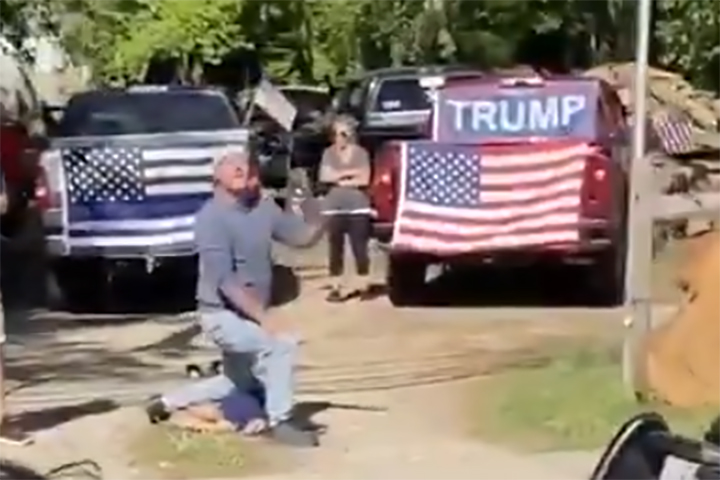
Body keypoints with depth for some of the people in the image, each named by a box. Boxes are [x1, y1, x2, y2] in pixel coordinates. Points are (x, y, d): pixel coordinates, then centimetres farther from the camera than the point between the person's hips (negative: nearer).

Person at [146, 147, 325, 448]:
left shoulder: (263, 208, 1)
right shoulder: (212, 217, -20)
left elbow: (307, 236, 2)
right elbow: (223, 280, -26)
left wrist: (307, 198, -15)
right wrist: (263, 315, -33)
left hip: (249, 315, 9)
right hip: (222, 315, -9)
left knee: (238, 383, 25)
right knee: (282, 343, -27)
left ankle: (168, 402, 39)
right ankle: (279, 422, -13)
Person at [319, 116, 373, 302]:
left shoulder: (361, 153, 3)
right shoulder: (329, 153, 8)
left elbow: (364, 179, -5)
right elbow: (325, 176, -5)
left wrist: (340, 180, -2)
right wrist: (350, 173, -6)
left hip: (358, 207, -2)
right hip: (334, 208, 2)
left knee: (359, 248, -3)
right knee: (335, 249, 1)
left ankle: (363, 285, 5)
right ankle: (335, 287, 5)